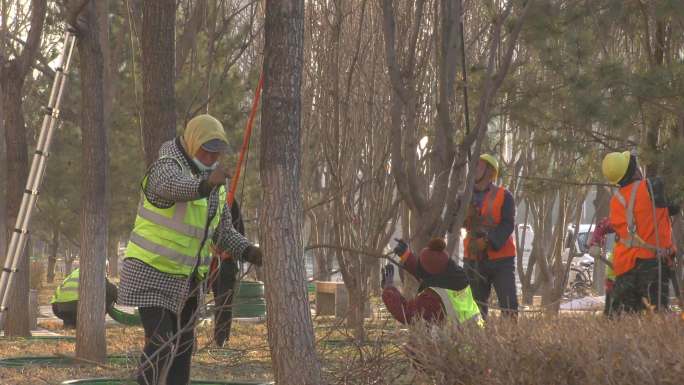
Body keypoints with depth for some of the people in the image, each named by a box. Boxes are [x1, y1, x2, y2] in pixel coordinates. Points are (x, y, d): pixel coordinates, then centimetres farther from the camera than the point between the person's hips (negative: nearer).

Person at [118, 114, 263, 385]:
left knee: (182, 345, 13)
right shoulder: (166, 168, -20)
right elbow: (175, 186, -46)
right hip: (151, 272, -8)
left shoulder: (216, 187, 5)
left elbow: (223, 233, 8)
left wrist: (249, 252, -11)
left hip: (186, 277, 8)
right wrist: (206, 184, -66)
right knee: (160, 345, -18)